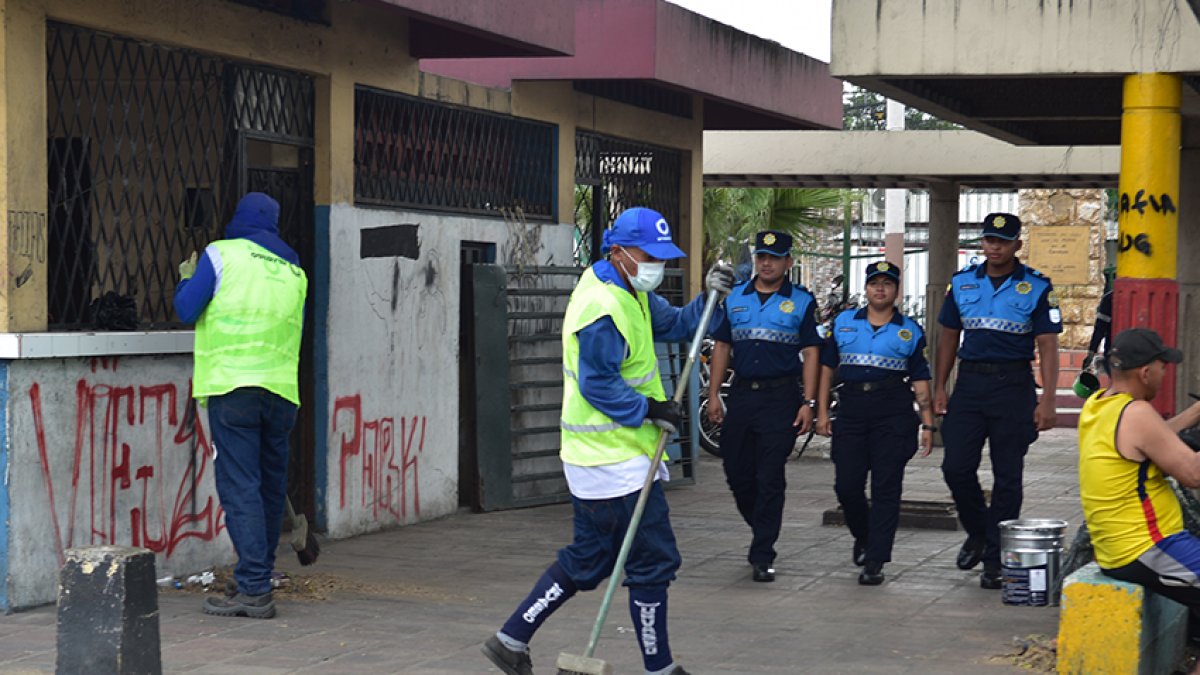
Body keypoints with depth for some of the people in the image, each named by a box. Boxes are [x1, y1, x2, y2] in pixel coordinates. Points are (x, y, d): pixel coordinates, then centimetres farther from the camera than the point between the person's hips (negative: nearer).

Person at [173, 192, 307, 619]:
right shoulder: (294, 270, 17)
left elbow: (187, 311, 1)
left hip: (231, 386, -5)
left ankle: (254, 589, -14)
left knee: (240, 487, -8)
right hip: (281, 390, 5)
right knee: (271, 486, 15)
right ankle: (262, 575, 25)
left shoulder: (221, 254, 1)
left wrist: (186, 279, 20)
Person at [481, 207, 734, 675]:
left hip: (596, 457, 11)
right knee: (653, 561, -1)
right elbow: (598, 386, -21)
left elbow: (674, 324, 17)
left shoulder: (631, 293, 12)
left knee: (586, 561, 16)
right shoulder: (603, 311, -21)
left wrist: (710, 298, 1)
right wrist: (650, 410, -16)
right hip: (616, 461, -11)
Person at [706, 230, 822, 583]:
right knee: (737, 473, 7)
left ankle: (762, 555, -2)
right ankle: (761, 530, 31)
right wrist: (713, 395, 6)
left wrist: (808, 403, -8)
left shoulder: (801, 302, 2)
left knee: (770, 479, -5)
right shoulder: (735, 298, 11)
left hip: (781, 397, -4)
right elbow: (722, 347, 13)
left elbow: (811, 353, 0)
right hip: (741, 394, 4)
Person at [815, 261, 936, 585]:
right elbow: (827, 368, 13)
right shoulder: (843, 323, 12)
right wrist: (822, 411, 6)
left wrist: (928, 424, 3)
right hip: (852, 409, 2)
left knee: (886, 488, -4)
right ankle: (863, 538, 30)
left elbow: (920, 381, 9)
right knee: (846, 484, 0)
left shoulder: (910, 331, 9)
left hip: (894, 413, -2)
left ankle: (875, 561, -2)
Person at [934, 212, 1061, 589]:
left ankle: (995, 560, 8)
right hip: (969, 382, 3)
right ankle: (977, 533, 22)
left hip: (1013, 387, -3)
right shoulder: (962, 283, 9)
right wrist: (939, 388, 7)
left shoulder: (1036, 287, -1)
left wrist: (1048, 400, -12)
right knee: (956, 467, -4)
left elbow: (1048, 346, -4)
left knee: (1007, 477, 1)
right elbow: (948, 337, 15)